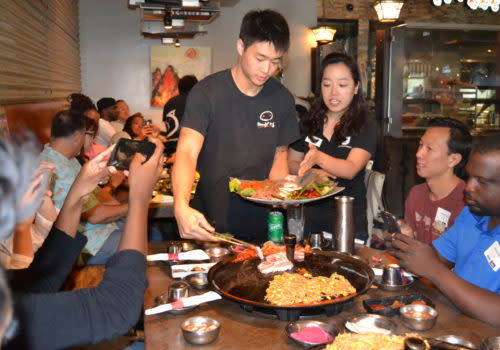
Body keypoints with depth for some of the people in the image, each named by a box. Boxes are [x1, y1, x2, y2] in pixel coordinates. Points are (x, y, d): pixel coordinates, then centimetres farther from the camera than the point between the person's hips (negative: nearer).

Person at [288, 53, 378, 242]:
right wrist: (311, 172, -13)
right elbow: (291, 162, 8)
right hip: (312, 220, 3)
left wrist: (319, 158, -42)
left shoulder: (365, 127, -9)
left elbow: (351, 170, -23)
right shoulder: (309, 123, 3)